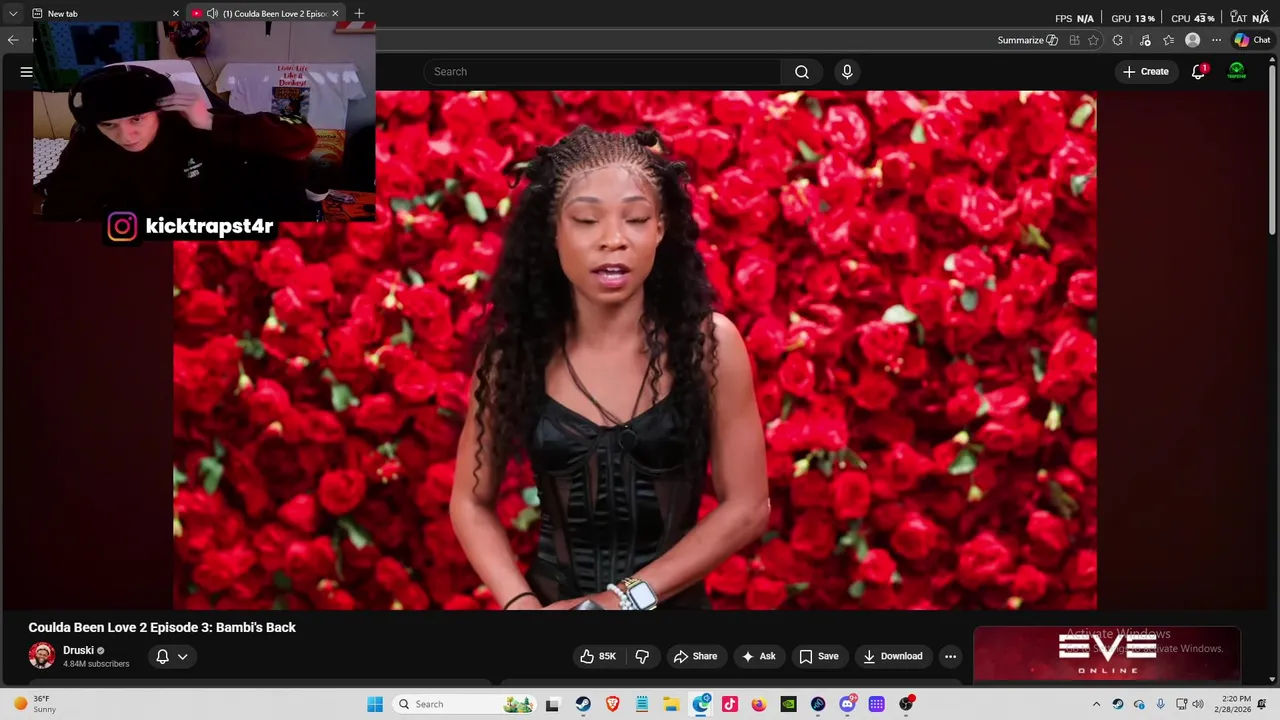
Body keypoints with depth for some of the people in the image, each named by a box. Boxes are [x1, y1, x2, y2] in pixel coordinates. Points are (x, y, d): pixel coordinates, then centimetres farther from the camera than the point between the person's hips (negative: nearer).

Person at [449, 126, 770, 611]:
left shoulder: (709, 343, -11)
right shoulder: (512, 350, -8)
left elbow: (747, 507, -9)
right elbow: (471, 502, 0)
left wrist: (627, 597, -15)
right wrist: (520, 603, -16)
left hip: (671, 600, -1)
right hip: (552, 596, 1)